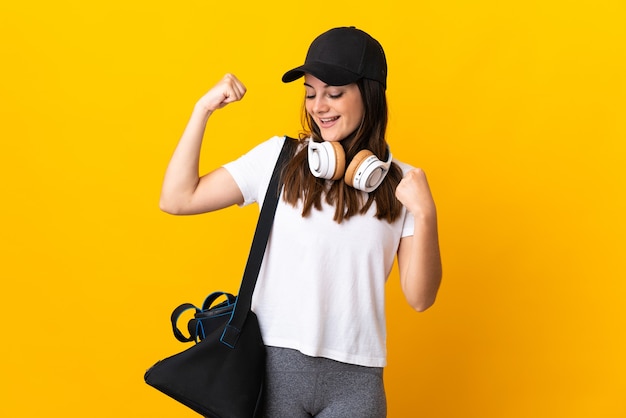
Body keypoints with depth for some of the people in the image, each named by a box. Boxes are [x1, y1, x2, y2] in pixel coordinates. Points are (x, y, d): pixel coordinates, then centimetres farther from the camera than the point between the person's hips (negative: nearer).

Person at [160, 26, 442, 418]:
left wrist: (425, 215, -16)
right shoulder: (278, 158, 0)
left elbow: (420, 298, -2)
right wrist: (203, 110, -4)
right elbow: (177, 199, -1)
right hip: (274, 363, 0)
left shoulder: (399, 182, 1)